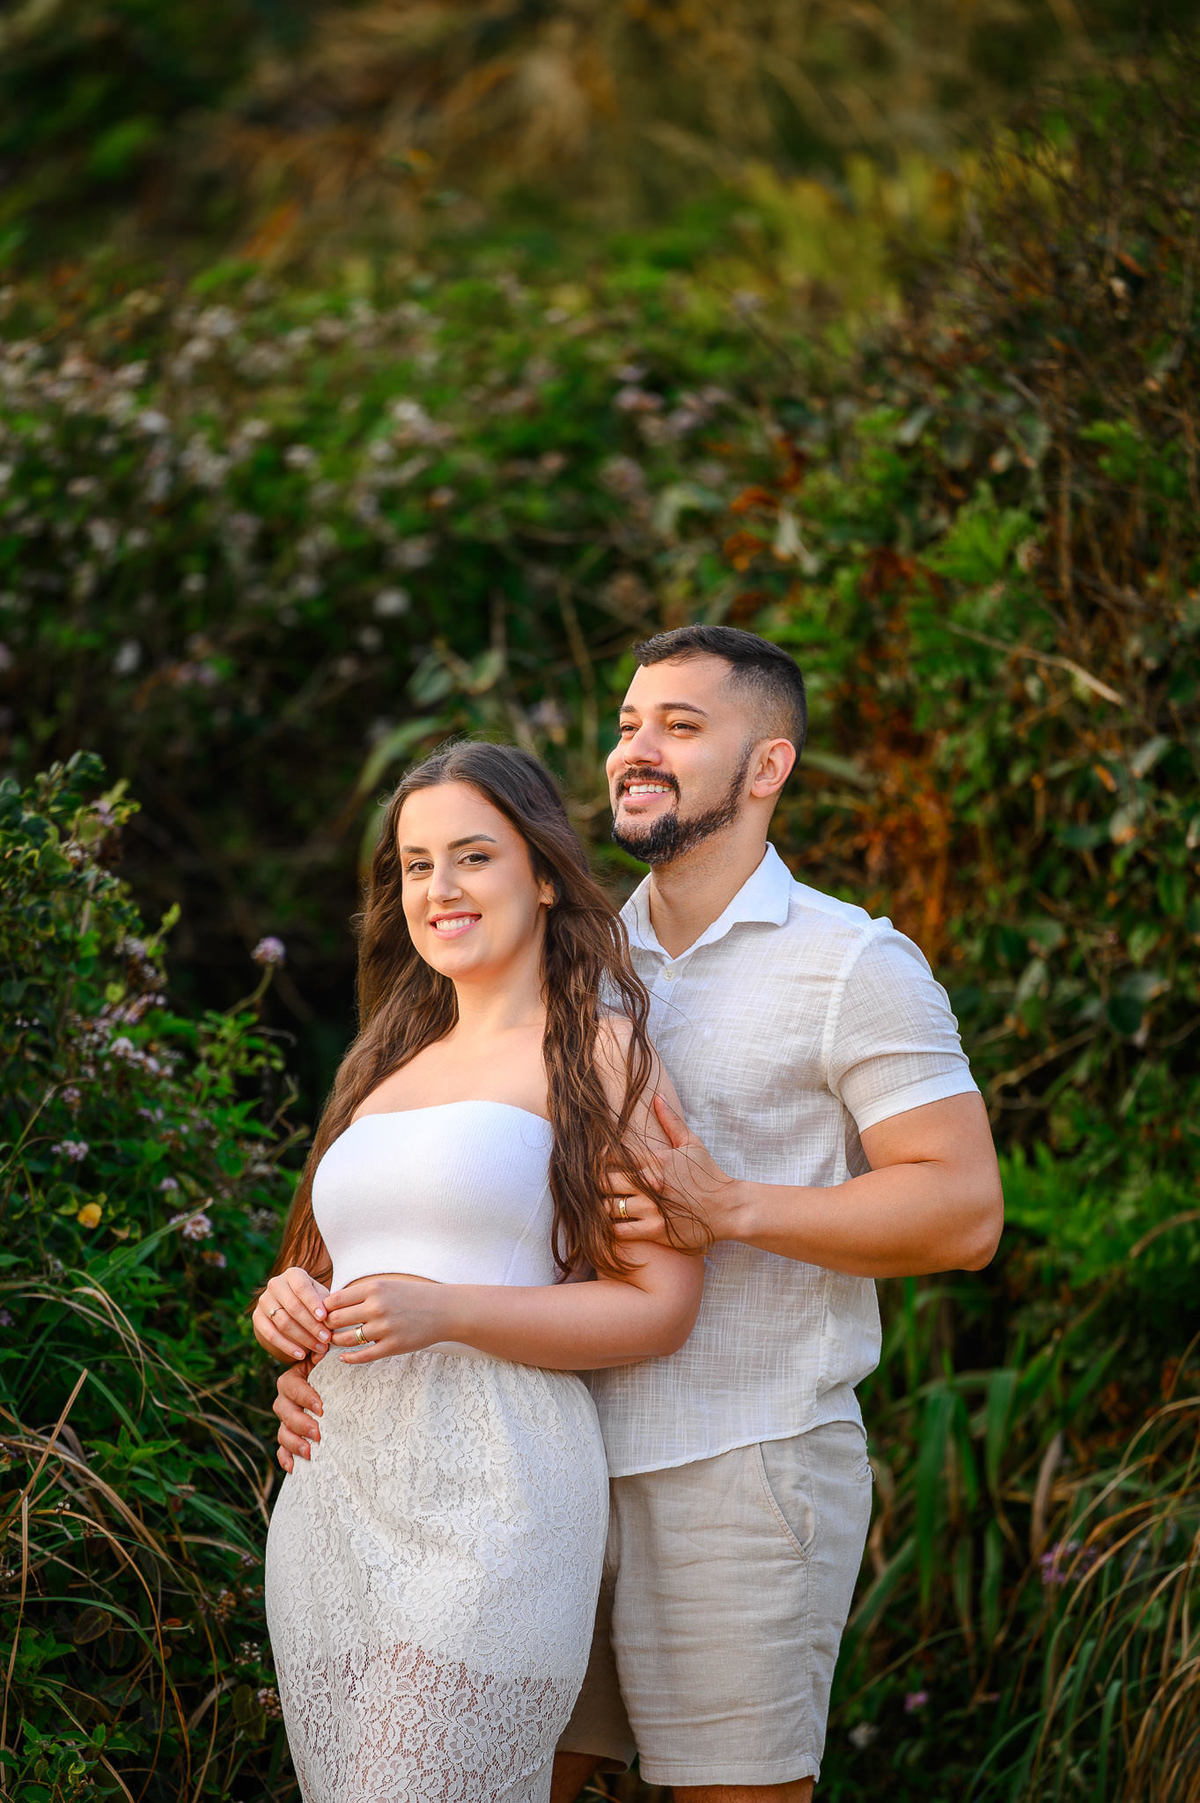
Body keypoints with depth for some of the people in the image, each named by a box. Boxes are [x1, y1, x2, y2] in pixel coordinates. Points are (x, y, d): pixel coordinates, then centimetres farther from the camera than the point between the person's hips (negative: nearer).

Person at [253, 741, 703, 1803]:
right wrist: (288, 1305, 3)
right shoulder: (391, 1067, 22)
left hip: (487, 1492, -7)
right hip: (333, 1493, 7)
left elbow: (661, 1307, -5)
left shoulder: (602, 1049, 1)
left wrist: (445, 1312, -17)